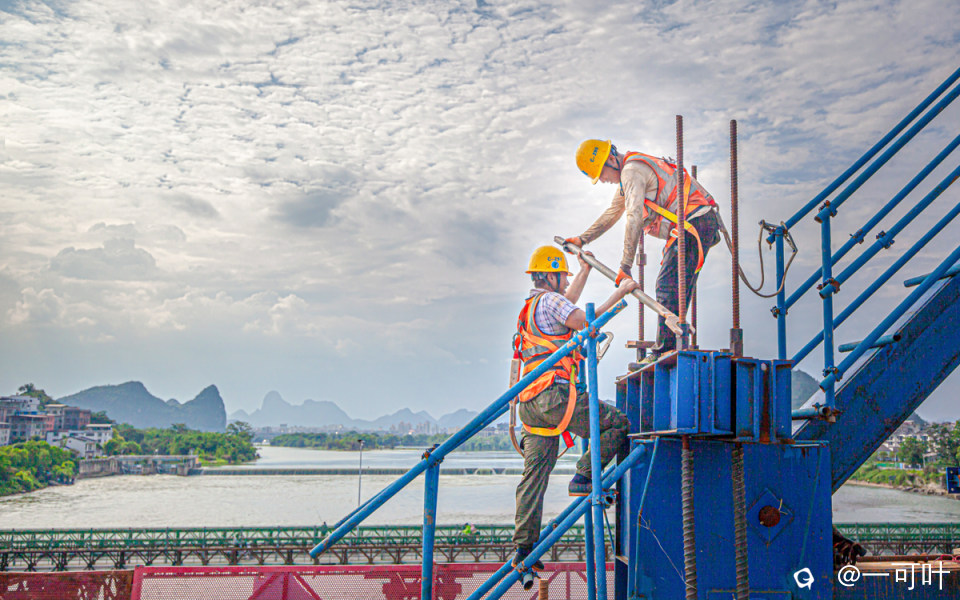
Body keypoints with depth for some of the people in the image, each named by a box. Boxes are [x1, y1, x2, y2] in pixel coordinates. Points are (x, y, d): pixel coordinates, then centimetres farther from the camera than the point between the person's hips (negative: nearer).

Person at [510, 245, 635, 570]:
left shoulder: (532, 305, 27)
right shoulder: (549, 300, -2)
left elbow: (568, 303, 44)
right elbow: (586, 321, -13)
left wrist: (586, 270, 53)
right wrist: (619, 294, -5)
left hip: (530, 403, 9)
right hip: (554, 393, -9)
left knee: (534, 475, 7)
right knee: (618, 424, -1)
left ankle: (524, 548, 7)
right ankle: (582, 478, -5)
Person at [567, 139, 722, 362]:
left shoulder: (631, 170, -12)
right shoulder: (626, 174, 22)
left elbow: (634, 218, -21)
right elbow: (611, 213, 34)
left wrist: (625, 264, -21)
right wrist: (582, 239, 35)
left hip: (694, 224, -11)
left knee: (668, 286, -14)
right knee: (674, 288, 10)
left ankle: (665, 352, -15)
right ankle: (671, 348, 11)